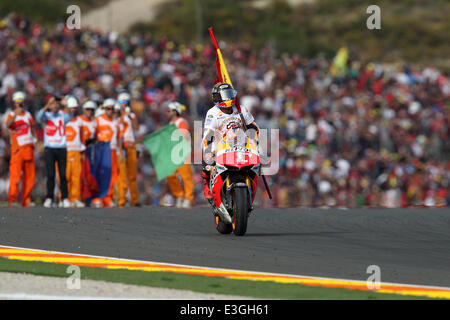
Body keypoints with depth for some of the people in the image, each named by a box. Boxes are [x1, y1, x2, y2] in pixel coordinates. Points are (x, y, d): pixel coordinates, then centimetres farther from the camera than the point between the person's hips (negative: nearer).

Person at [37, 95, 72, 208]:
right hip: (49, 148, -1)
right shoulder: (46, 115, 5)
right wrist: (48, 104, -31)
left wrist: (65, 105, -31)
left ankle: (65, 198, 3)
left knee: (63, 174, -1)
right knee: (50, 175, -3)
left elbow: (69, 117, -16)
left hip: (62, 148, 1)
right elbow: (40, 116, -18)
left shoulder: (63, 115, 7)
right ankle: (49, 198, 2)